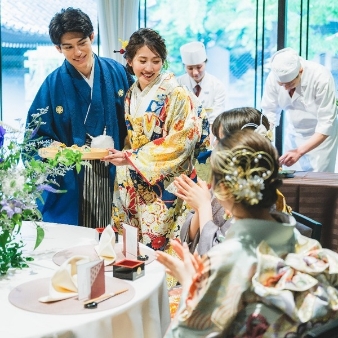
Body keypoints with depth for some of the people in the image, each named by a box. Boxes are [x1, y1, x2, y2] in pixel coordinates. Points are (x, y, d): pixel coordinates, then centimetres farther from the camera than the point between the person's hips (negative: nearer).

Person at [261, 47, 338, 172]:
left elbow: (326, 124, -28)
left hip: (322, 135, -3)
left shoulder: (321, 77, -29)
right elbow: (269, 111, -8)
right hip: (294, 134, 4)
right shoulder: (273, 77, -19)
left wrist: (300, 151, -37)